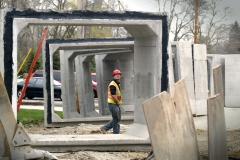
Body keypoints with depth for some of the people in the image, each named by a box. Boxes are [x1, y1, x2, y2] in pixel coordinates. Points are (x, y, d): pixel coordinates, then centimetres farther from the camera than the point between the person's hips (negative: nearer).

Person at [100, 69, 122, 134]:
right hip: (113, 104, -10)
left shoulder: (118, 84, 14)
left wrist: (119, 102, 7)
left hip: (117, 104, 10)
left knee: (118, 119, 15)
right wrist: (118, 102, -11)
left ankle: (104, 127, 21)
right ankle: (116, 133, 7)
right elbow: (113, 96, -22)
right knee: (116, 119, -3)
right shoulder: (112, 85, -18)